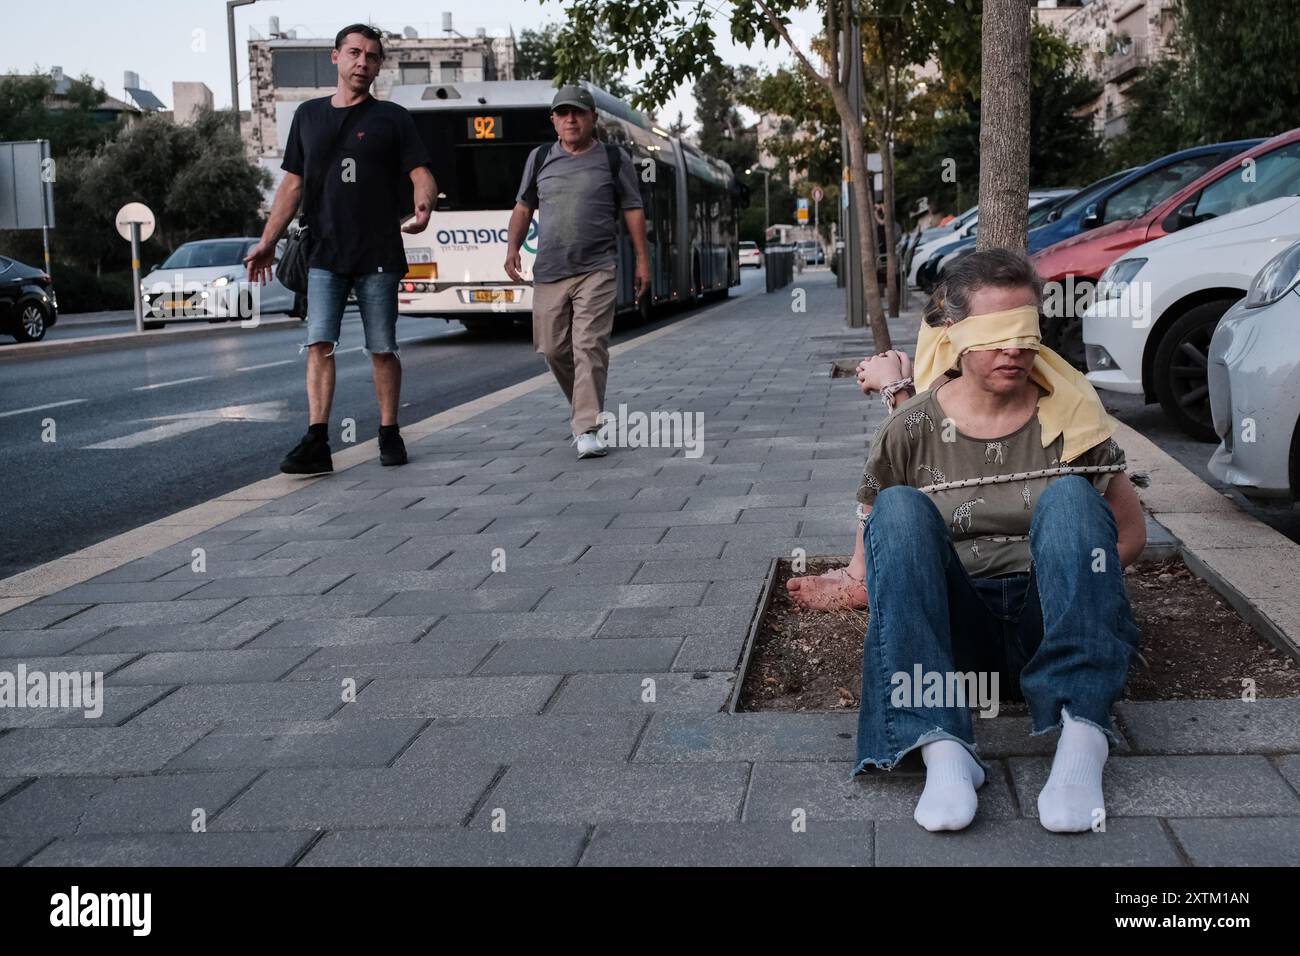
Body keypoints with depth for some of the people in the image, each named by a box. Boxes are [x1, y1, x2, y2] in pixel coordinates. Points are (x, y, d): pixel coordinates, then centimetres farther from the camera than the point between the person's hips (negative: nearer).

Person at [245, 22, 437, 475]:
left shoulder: (392, 119, 5)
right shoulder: (308, 115, 13)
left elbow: (422, 175, -3)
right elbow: (292, 184, 15)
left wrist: (422, 208, -26)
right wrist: (267, 243, 7)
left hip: (378, 255, -2)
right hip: (325, 255, 2)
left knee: (382, 349, 3)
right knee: (319, 344, -9)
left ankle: (389, 434, 16)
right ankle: (316, 443, -13)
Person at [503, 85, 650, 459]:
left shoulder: (614, 160, 5)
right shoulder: (540, 159, 12)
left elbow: (633, 211, 7)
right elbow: (524, 206, 19)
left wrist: (642, 260, 3)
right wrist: (512, 248, 5)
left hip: (596, 271, -3)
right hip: (549, 271, 4)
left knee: (590, 346, -13)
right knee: (554, 348, 6)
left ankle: (587, 429, -13)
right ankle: (584, 406, 30)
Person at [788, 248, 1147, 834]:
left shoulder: (1070, 420, 3)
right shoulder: (911, 432, 1)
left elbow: (1131, 534, 11)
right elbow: (868, 559, 8)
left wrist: (1068, 577, -5)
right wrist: (857, 584, -14)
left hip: (1046, 629, 0)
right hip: (954, 630, 0)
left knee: (1068, 496, -25)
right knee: (900, 506, -26)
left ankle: (1081, 741, -41)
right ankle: (943, 749, -43)